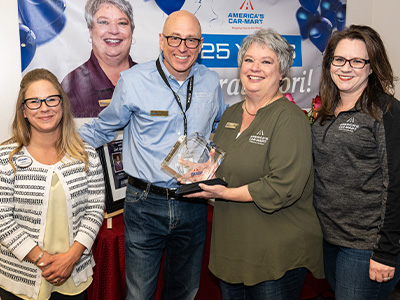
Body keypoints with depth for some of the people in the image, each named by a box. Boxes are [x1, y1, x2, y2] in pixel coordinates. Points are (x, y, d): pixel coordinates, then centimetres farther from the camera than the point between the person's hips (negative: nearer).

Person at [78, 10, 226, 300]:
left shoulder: (211, 82, 2)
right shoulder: (133, 81, -9)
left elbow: (222, 128, 20)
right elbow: (101, 129, 4)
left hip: (193, 205, 4)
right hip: (146, 203, -3)